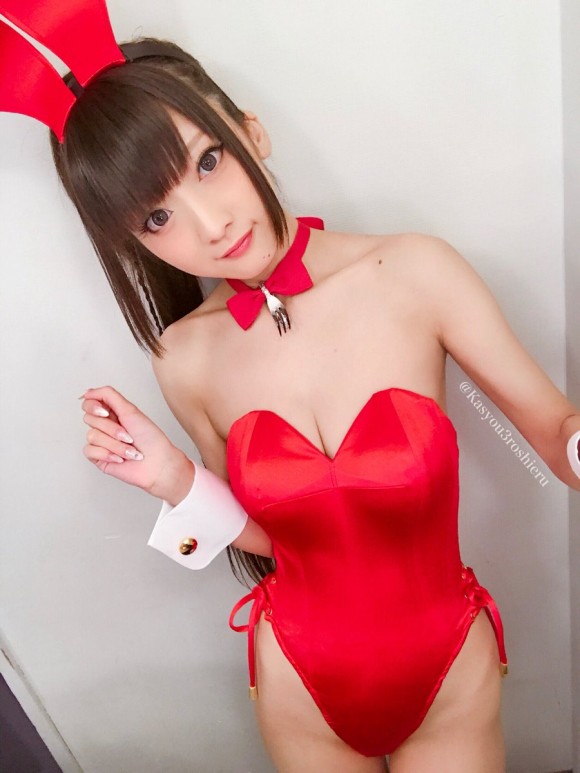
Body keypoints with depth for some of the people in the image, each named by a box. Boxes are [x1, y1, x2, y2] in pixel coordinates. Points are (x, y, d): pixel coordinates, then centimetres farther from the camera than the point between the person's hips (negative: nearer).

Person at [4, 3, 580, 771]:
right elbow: (269, 535, -2)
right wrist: (177, 482, -19)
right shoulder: (187, 359, -13)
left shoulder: (413, 273, -20)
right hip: (303, 687, 2)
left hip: (453, 675, -1)